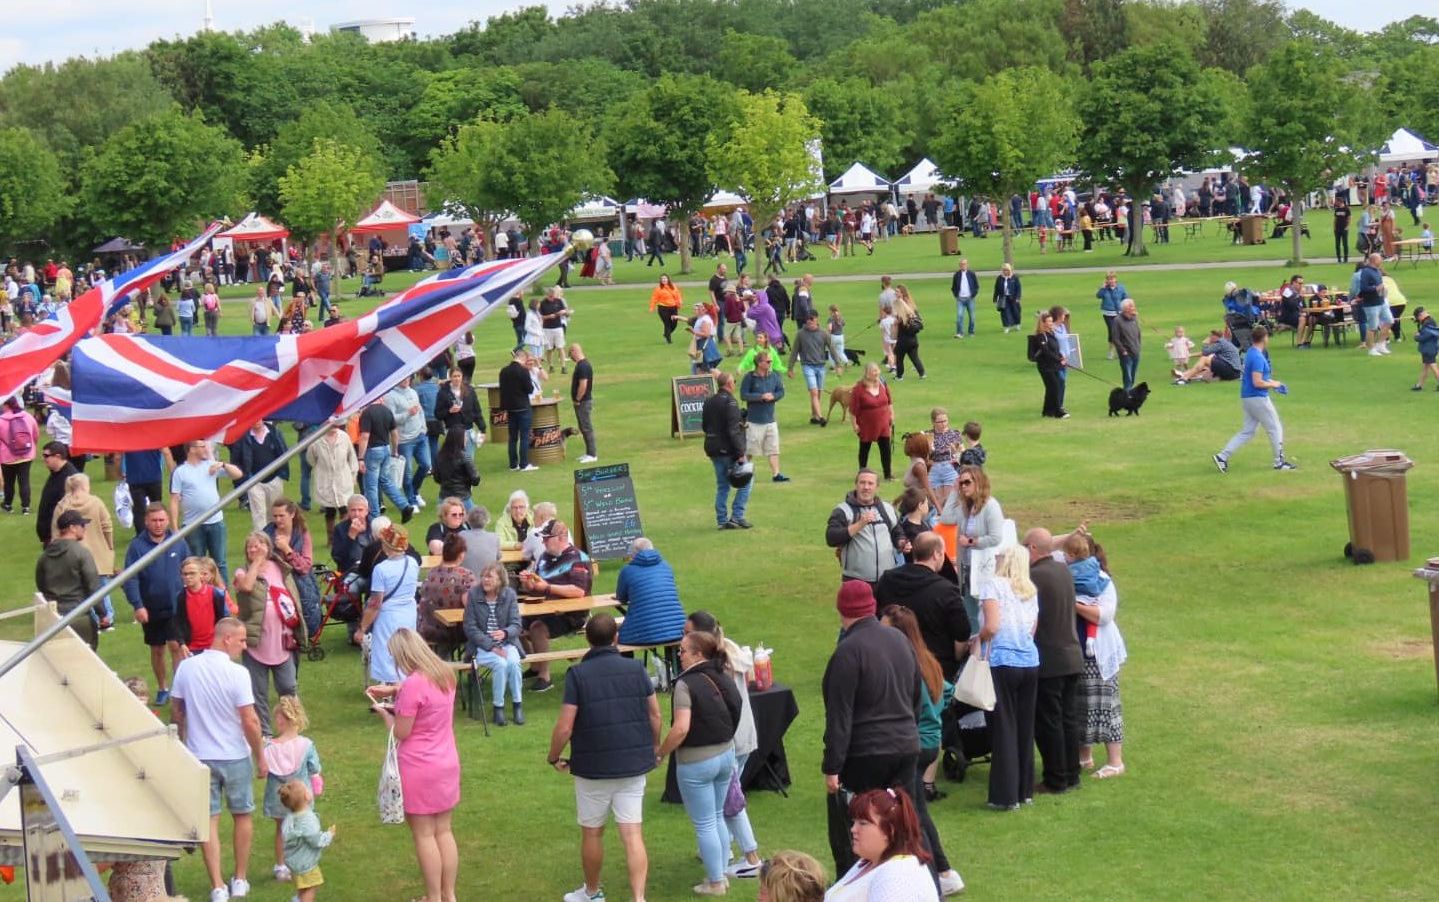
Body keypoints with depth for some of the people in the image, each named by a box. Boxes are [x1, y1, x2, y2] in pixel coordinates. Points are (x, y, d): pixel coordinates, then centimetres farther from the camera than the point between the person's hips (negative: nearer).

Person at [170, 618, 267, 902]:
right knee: (243, 815, 16)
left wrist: (181, 746, 18)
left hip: (199, 756, 3)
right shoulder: (237, 673, -19)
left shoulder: (186, 668, -6)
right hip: (235, 757, -3)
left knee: (209, 819, 8)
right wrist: (261, 758, -5)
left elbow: (176, 713, 3)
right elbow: (250, 722, -18)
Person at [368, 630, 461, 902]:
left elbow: (401, 733, -17)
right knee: (444, 831, 16)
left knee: (424, 835, 4)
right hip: (447, 764, 8)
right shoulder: (445, 674, 2)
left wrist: (384, 713, 1)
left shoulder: (413, 684, -23)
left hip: (419, 769, -8)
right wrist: (393, 690, 17)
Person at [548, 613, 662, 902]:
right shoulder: (636, 669, -2)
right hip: (634, 764, 3)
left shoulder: (577, 675, -12)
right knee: (633, 834, 3)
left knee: (592, 832, 15)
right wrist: (655, 747, 22)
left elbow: (564, 727, -14)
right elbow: (655, 714, 5)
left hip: (592, 767, -2)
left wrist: (554, 758, 3)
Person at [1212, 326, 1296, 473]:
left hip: (1247, 397, 9)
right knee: (1275, 428, 6)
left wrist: (1270, 381, 17)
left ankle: (1222, 456, 2)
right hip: (1258, 398, -9)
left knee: (1248, 431, 11)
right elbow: (1257, 383, -24)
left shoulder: (1250, 353, 10)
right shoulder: (1258, 357, -20)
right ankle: (1279, 462, 15)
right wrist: (1273, 384, -9)